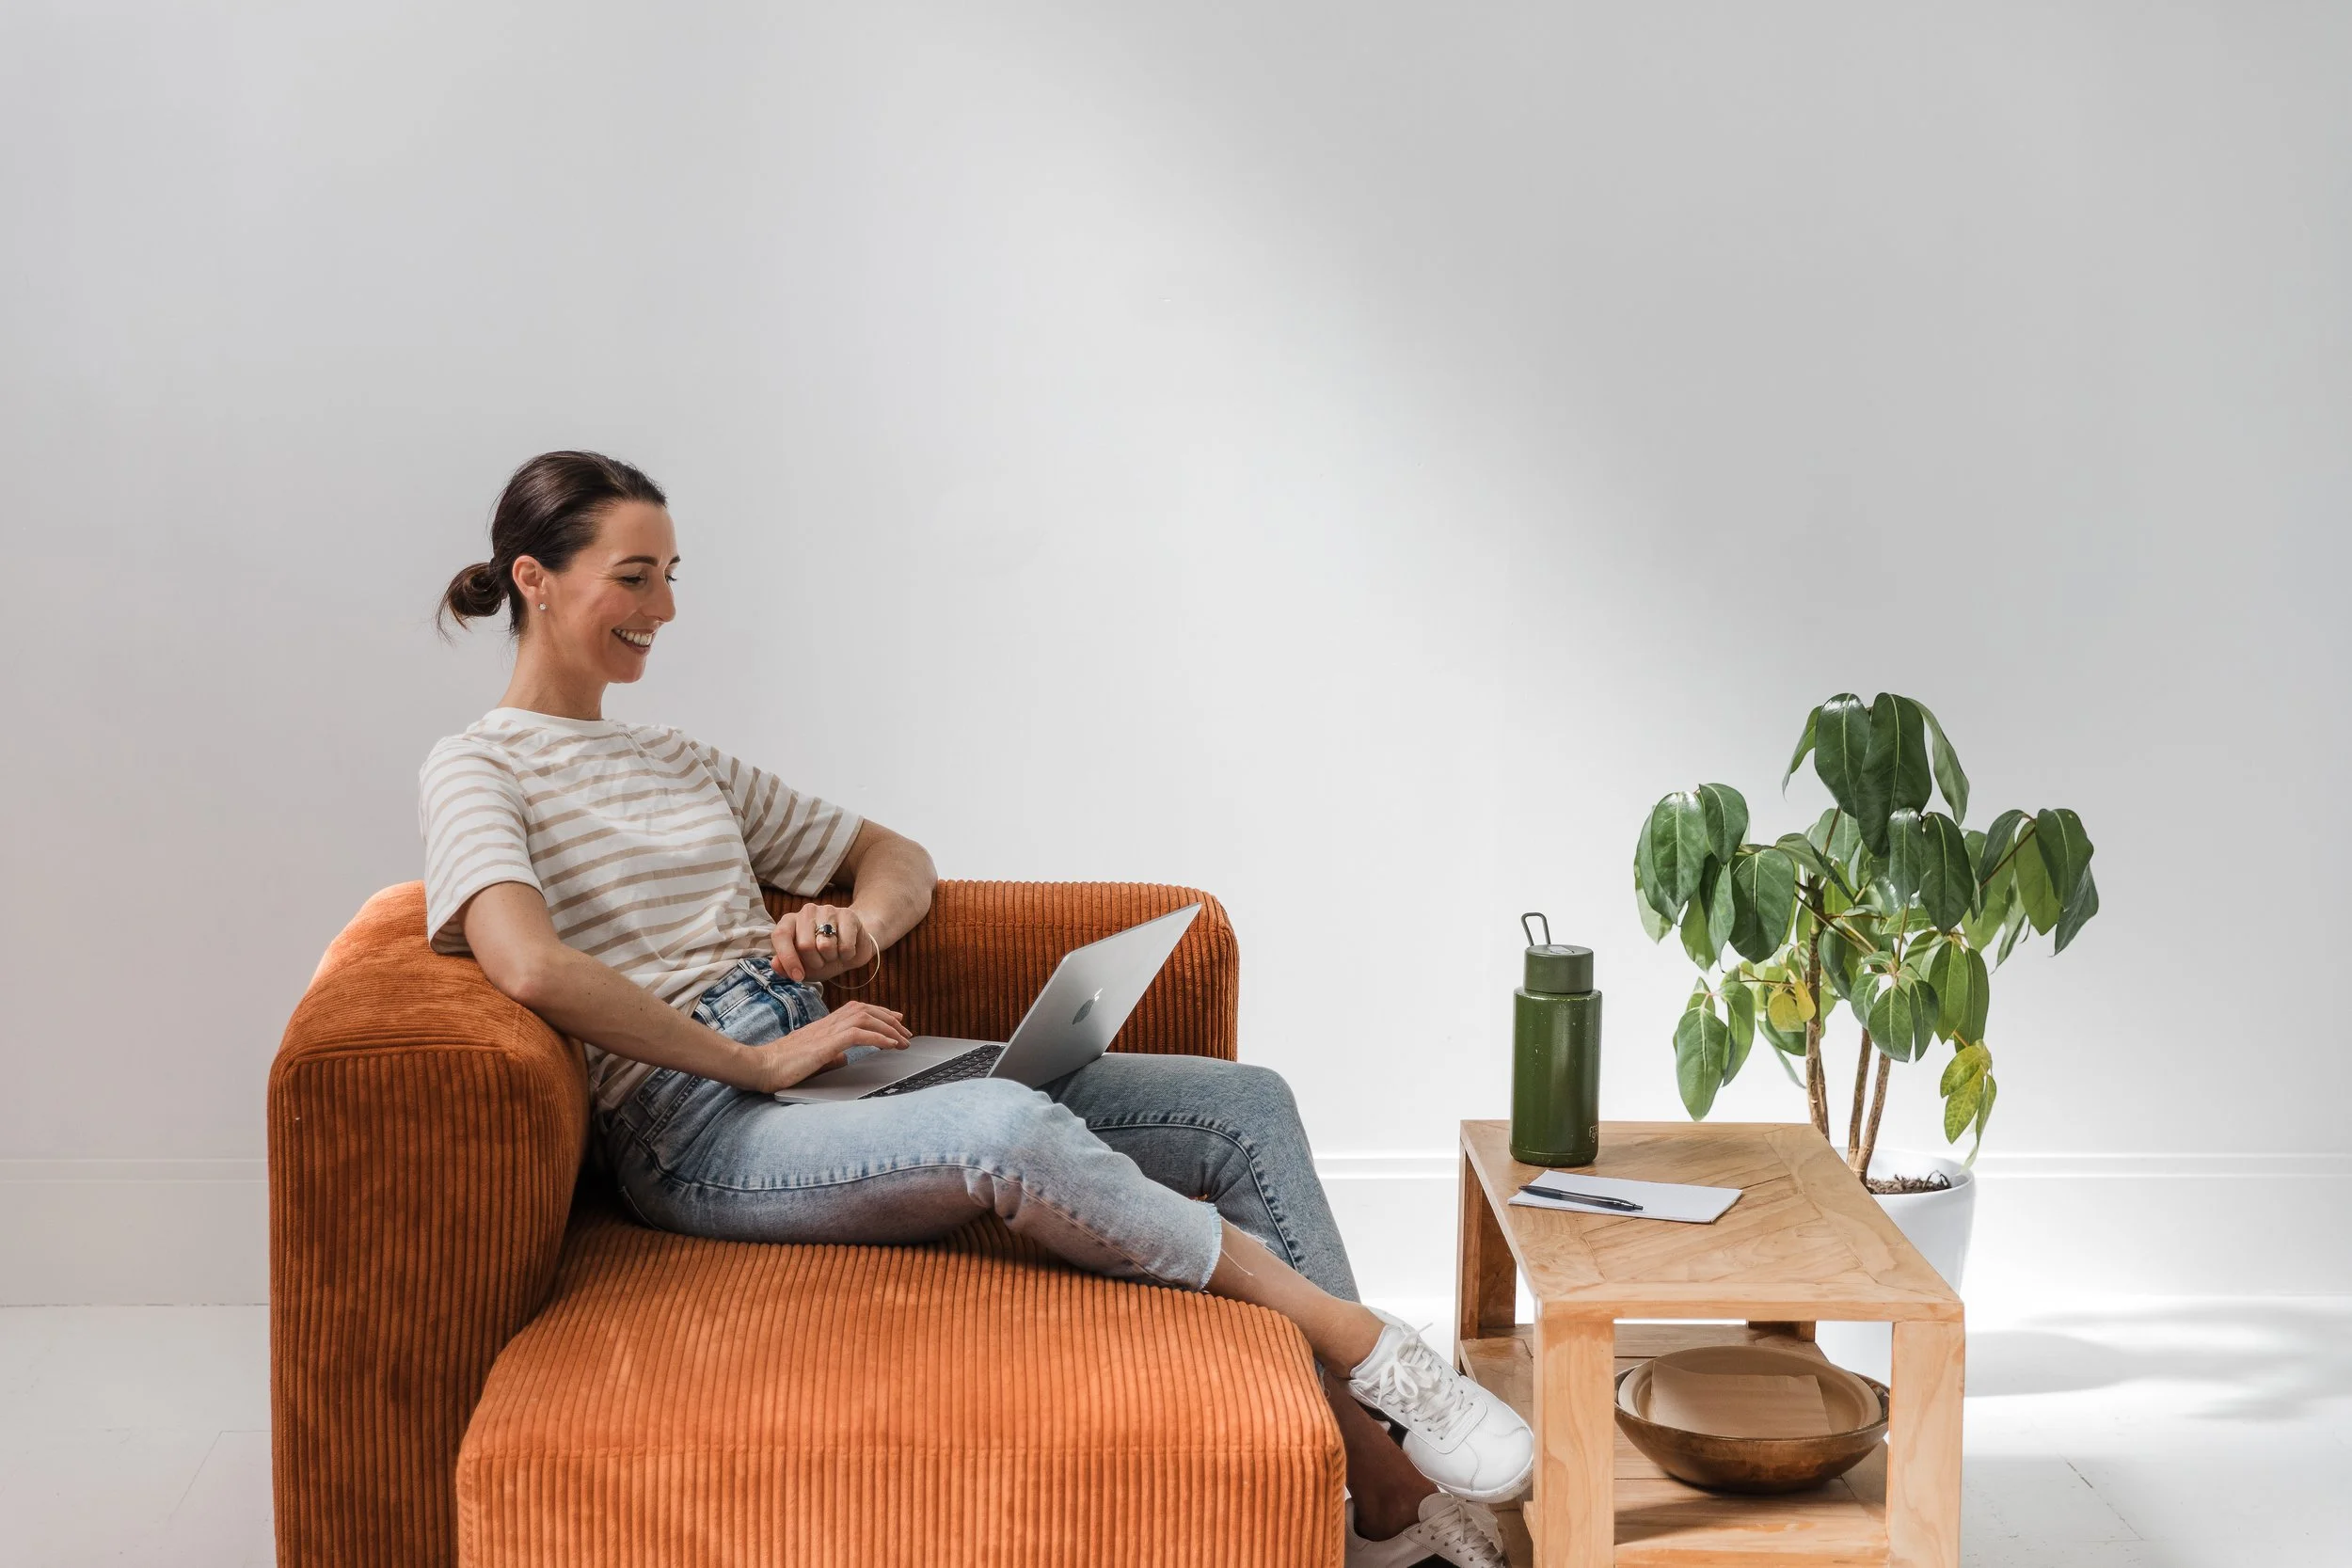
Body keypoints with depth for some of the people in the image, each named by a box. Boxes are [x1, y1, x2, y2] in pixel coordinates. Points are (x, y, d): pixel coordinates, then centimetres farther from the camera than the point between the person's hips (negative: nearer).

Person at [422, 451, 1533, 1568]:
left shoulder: (679, 763, 23)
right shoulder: (477, 771, 0)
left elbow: (898, 859, 28)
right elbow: (531, 966, -21)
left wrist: (857, 927, 3)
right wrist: (760, 1060, -18)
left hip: (824, 1057, 9)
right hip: (703, 1128, -8)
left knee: (1244, 1104, -5)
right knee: (1014, 1128, -39)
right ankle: (1366, 1346, -24)